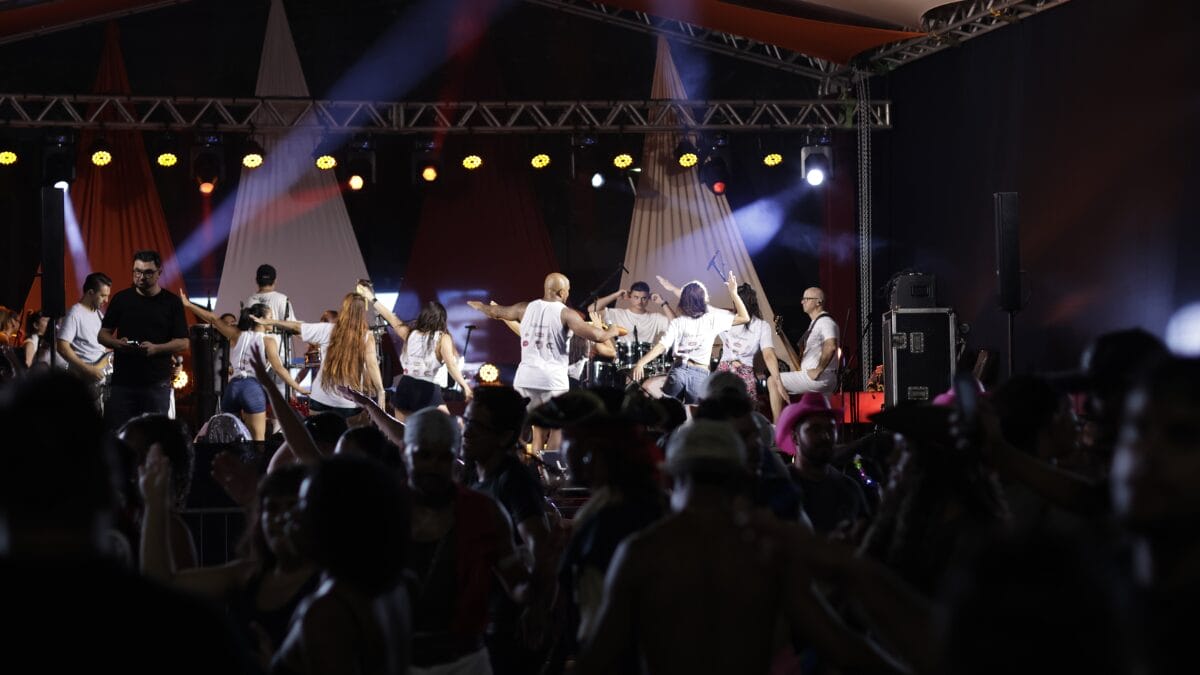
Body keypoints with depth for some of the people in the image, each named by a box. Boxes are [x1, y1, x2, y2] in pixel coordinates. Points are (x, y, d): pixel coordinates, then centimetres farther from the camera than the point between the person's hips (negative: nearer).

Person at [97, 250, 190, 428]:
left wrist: (156, 348, -17)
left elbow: (183, 343, 0)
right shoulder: (121, 299, 8)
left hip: (157, 384, -1)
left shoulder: (171, 302, 3)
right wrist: (118, 343, -10)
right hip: (122, 380, 1)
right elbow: (103, 334, 13)